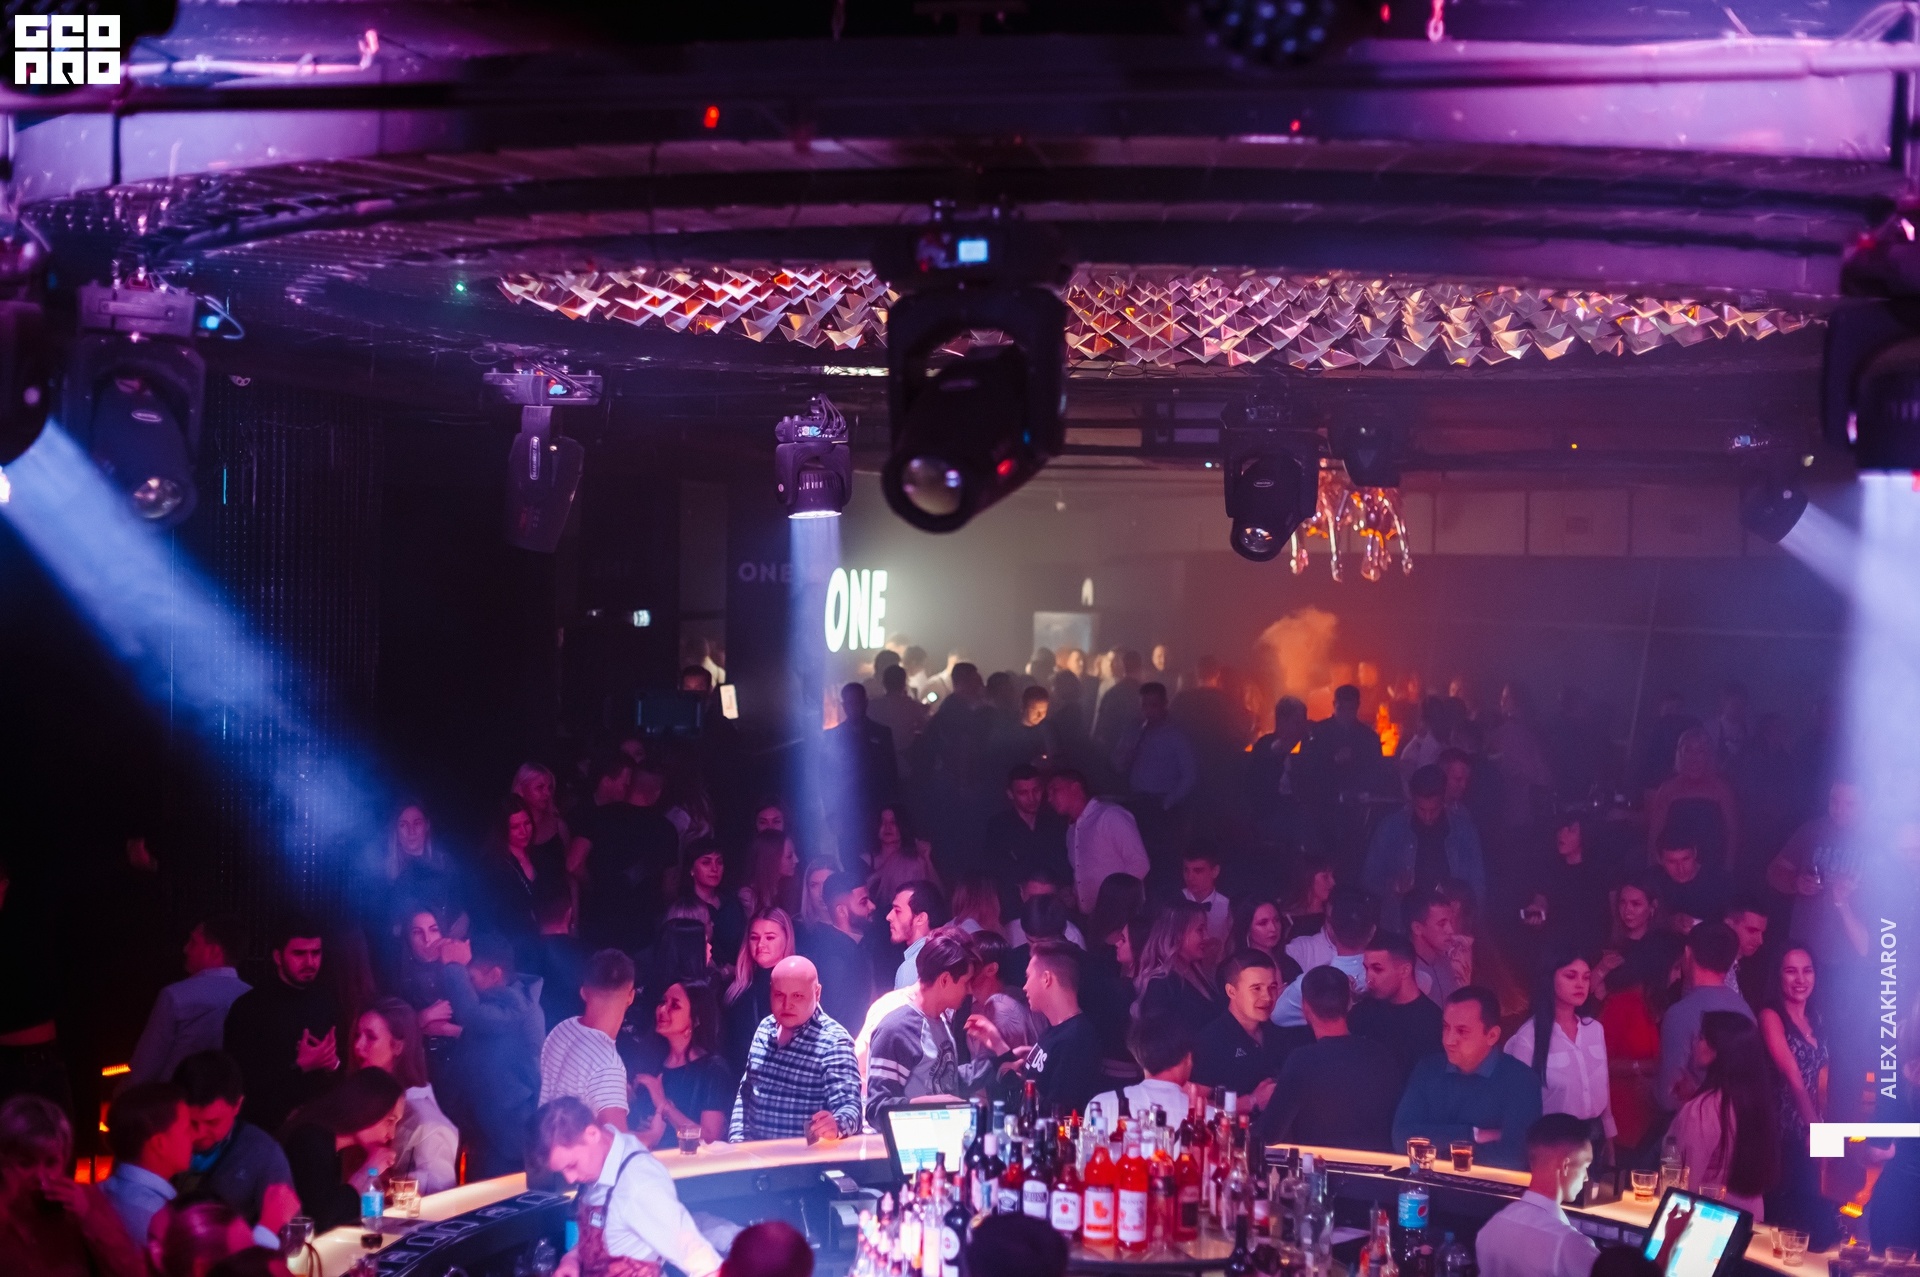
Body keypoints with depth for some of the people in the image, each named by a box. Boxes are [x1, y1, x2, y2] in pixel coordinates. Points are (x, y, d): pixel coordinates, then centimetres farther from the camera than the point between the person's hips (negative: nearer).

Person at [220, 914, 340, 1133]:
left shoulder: (329, 1001, 7)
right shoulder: (249, 1006, -6)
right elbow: (240, 1078, -12)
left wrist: (334, 1064, -11)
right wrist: (300, 1066, -17)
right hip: (269, 1126, -3)